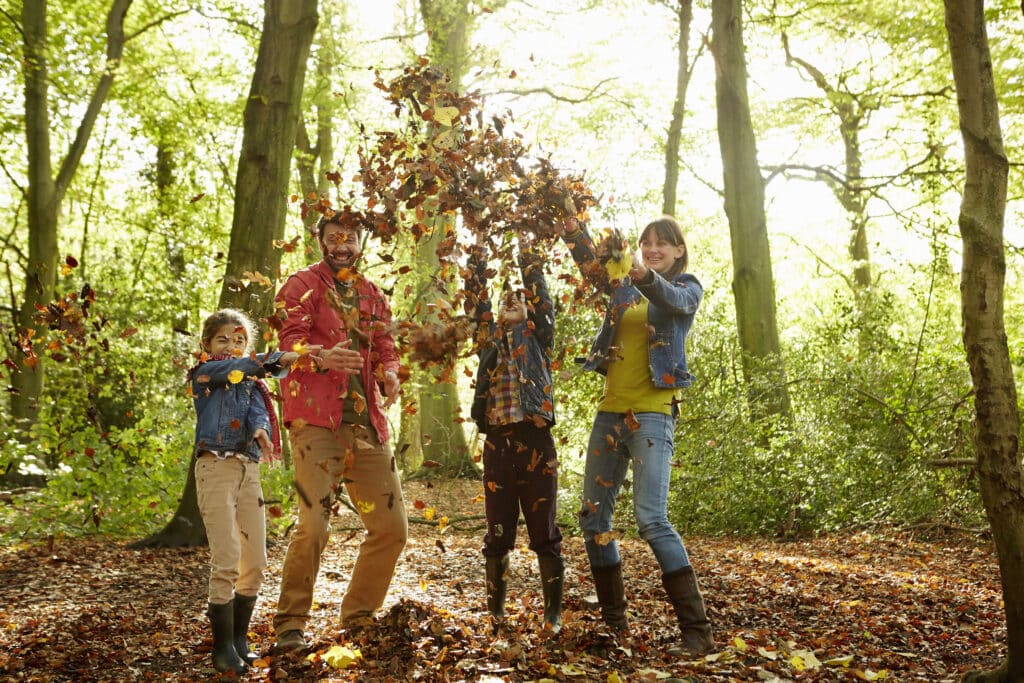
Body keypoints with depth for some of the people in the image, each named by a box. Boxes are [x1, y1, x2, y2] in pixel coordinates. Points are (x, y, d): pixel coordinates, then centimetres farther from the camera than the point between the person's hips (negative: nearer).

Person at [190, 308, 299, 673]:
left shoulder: (251, 382, 20)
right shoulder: (202, 373, 5)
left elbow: (258, 410, -2)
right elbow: (236, 367, -15)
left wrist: (261, 430, -24)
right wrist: (280, 359, -24)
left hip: (249, 470, 6)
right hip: (216, 467, -6)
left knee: (256, 563, 5)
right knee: (226, 561, -11)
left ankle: (239, 638, 20)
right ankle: (223, 648, -2)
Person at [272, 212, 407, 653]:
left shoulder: (373, 295, 21)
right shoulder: (302, 286, 3)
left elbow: (385, 349, 18)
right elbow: (290, 340, -11)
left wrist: (389, 376, -6)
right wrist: (322, 357, -33)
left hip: (366, 425, 6)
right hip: (316, 421, -6)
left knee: (392, 526, 6)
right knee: (314, 523, -15)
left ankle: (358, 618, 20)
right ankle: (290, 625, -2)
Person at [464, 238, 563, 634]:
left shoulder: (538, 335, 11)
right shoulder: (489, 338, 17)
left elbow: (541, 296, 2)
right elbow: (475, 299, 12)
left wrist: (526, 253, 2)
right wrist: (478, 254, 8)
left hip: (535, 443, -3)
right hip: (497, 445, 3)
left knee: (544, 534, 1)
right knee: (497, 535, 7)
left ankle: (553, 615, 7)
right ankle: (495, 612, 15)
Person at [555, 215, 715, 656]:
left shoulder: (688, 288, 2)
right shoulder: (625, 286, 15)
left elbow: (673, 301, -22)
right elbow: (591, 263, -2)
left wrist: (644, 275, -43)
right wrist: (571, 226, -20)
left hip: (652, 415, -6)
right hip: (610, 412, 6)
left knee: (651, 519, -17)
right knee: (592, 517, 9)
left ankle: (697, 631, -12)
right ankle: (612, 617, 23)